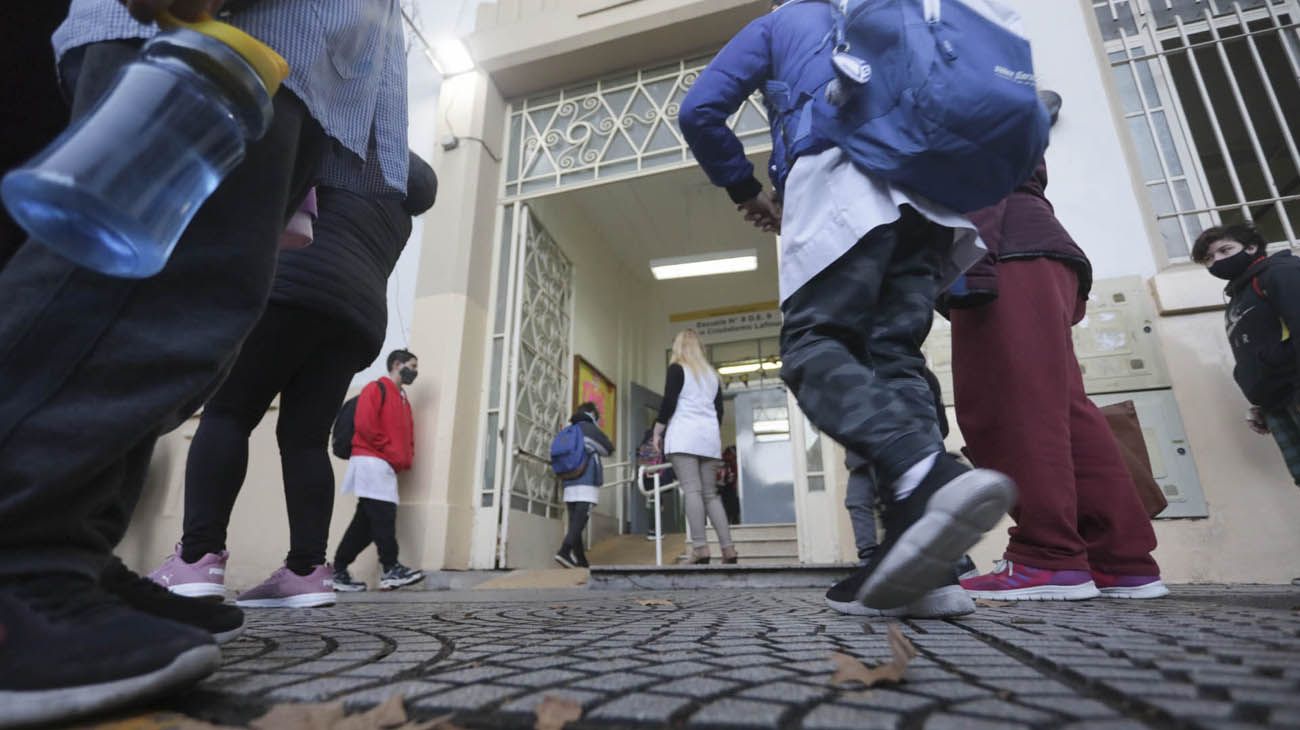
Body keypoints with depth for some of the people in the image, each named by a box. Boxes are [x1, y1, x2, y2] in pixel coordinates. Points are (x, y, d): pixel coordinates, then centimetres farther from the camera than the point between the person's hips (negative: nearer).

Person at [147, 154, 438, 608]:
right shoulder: (400, 214, 32)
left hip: (300, 286, -6)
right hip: (362, 315, 6)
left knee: (226, 413, -6)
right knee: (305, 438, -1)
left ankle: (198, 561, -18)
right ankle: (309, 570, -11)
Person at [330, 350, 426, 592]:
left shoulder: (403, 399, 24)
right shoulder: (376, 389, -2)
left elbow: (406, 435, 23)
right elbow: (365, 424, -14)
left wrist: (405, 459, 4)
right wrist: (391, 452, -13)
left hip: (386, 467, 9)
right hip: (372, 462, -9)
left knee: (366, 522, 7)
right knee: (383, 517, -11)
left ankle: (340, 572, 13)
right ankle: (391, 570, -9)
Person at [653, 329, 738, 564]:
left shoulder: (677, 368, 4)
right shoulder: (712, 373, 21)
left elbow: (668, 403, -5)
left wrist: (658, 431, 2)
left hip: (684, 435, -6)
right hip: (710, 436, 6)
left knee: (692, 491, -11)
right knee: (710, 493, 7)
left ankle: (700, 548, -18)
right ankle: (728, 549, 1)